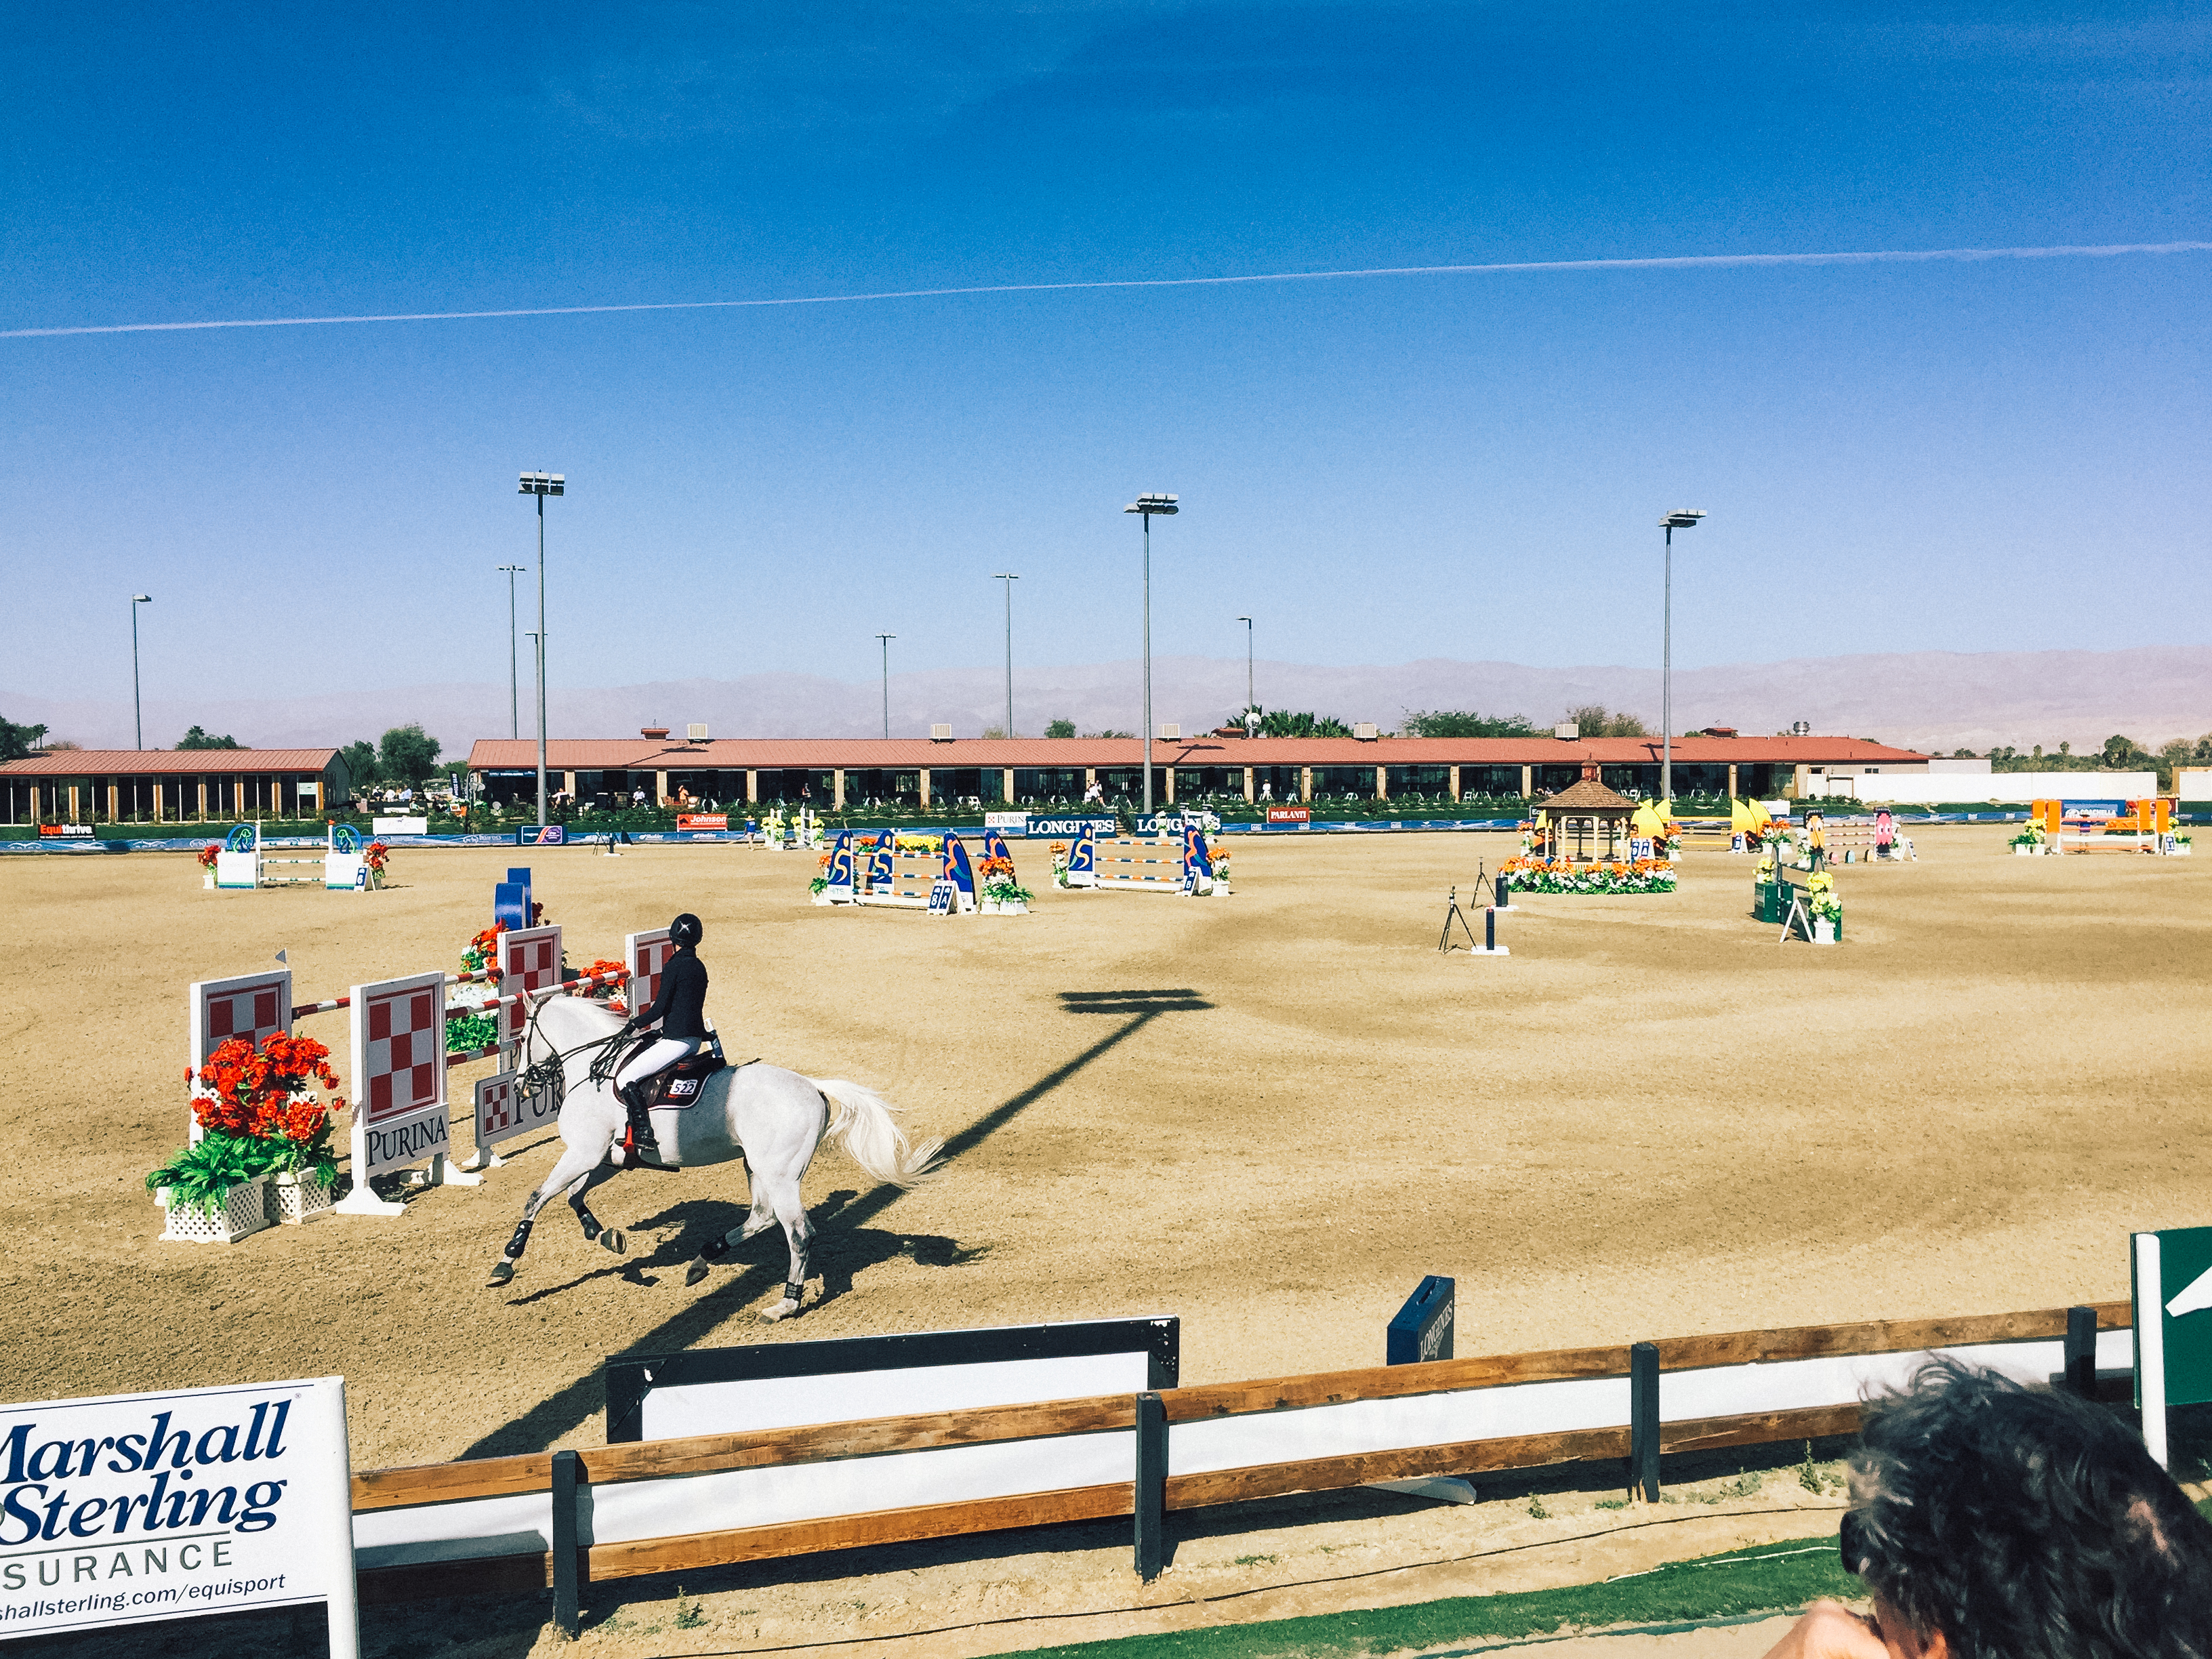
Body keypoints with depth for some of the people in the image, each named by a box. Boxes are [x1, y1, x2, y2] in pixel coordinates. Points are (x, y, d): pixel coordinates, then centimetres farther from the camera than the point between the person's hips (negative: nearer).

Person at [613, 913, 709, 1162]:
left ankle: (644, 1135, -18)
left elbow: (660, 1008, -14)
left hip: (676, 1041, -10)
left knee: (625, 1079, -9)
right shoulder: (700, 967, 12)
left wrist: (635, 1024, 1)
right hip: (695, 1039, 10)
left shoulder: (673, 967, -13)